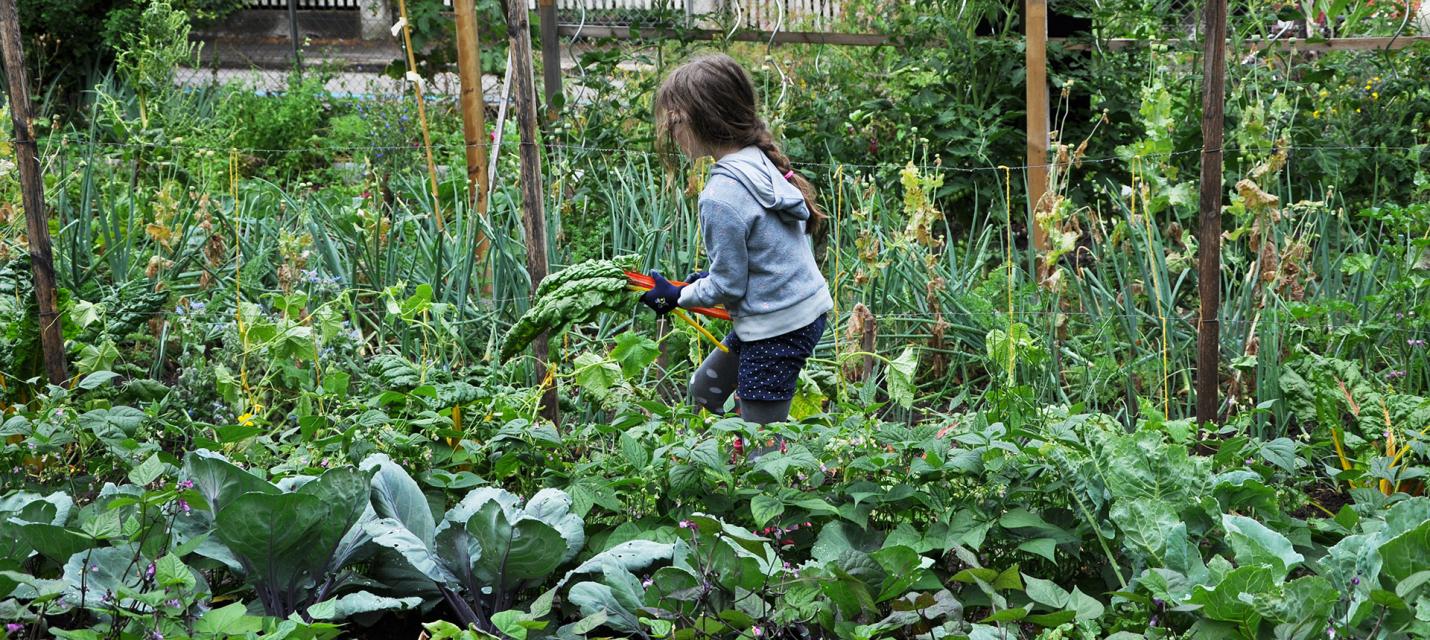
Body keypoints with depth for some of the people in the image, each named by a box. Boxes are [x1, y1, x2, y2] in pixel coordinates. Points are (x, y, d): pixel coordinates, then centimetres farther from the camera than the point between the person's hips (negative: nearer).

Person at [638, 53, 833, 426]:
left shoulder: (720, 197, -25)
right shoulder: (760, 159, 1)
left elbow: (727, 287, -15)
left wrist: (677, 297, 1)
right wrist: (710, 277, 17)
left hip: (776, 328, -10)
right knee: (703, 389, 26)